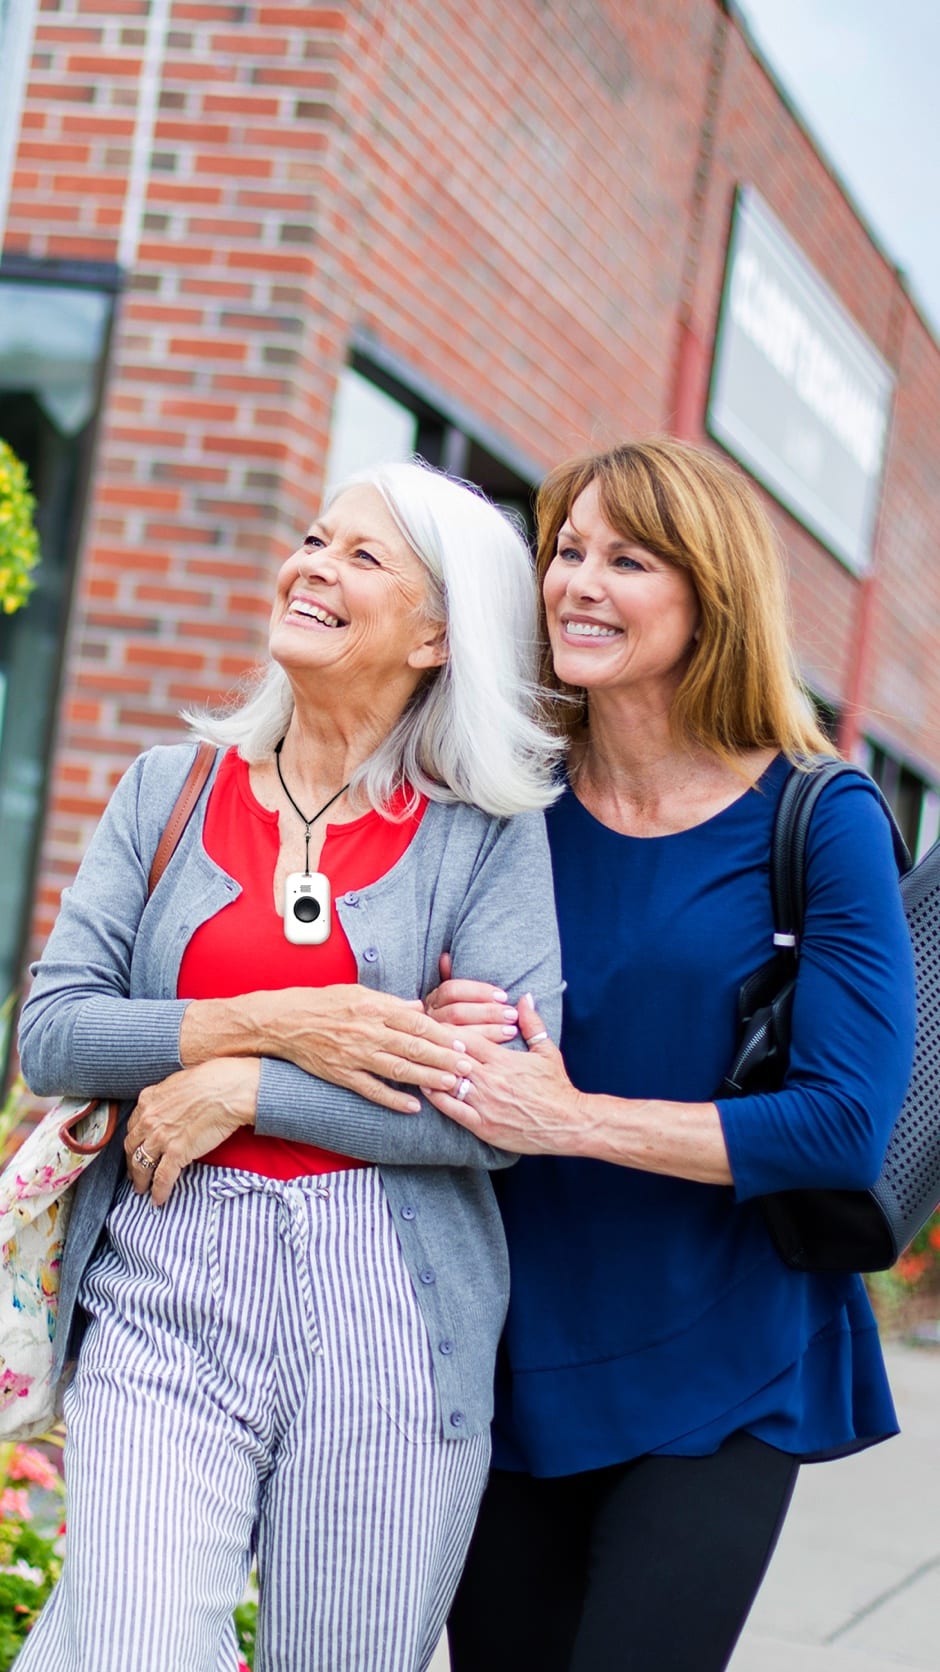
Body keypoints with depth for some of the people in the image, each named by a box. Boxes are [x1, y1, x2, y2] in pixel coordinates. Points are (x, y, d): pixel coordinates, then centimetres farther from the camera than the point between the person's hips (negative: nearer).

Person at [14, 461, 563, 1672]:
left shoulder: (488, 833, 0)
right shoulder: (170, 791, 9)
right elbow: (50, 1034, 2)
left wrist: (241, 1088, -11)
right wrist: (269, 1022, -11)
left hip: (384, 1317, 0)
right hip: (165, 1297, 1)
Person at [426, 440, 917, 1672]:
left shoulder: (817, 821, -10)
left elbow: (847, 1124, -16)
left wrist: (567, 1116, -21)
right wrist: (428, 1034, -12)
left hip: (716, 1386, -4)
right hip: (516, 1359, 4)